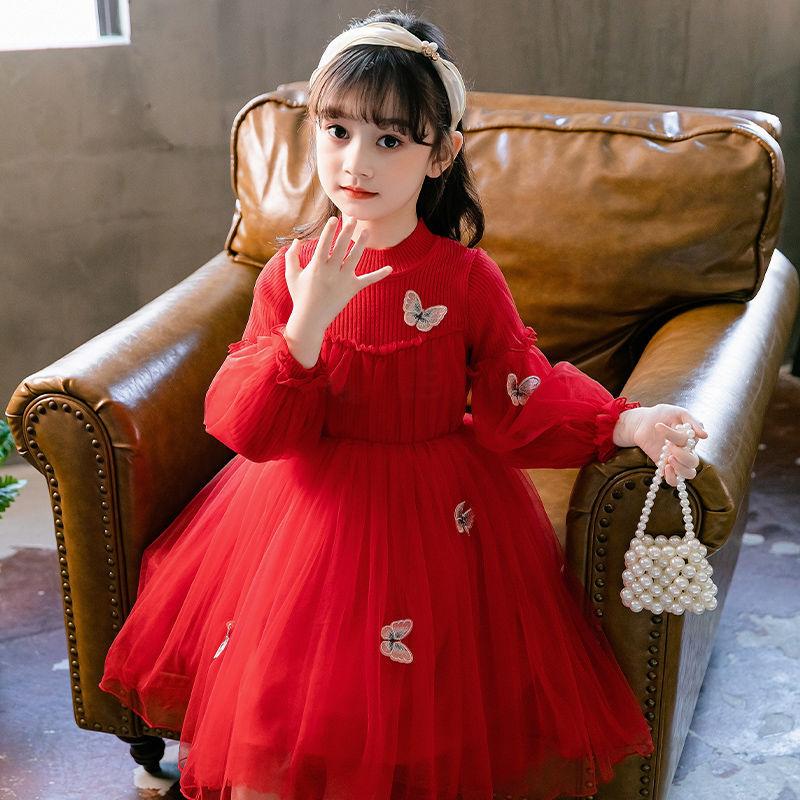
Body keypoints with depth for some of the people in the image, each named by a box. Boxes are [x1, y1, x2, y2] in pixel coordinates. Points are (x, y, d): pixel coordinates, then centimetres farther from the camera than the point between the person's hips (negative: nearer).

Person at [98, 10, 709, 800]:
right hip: (311, 514, 2)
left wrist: (630, 423, -22)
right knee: (290, 694, 8)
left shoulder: (467, 278, -10)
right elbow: (251, 428, -13)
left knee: (422, 706, 4)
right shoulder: (291, 271, -7)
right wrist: (307, 322, -29)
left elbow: (522, 399, -6)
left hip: (436, 519, -1)